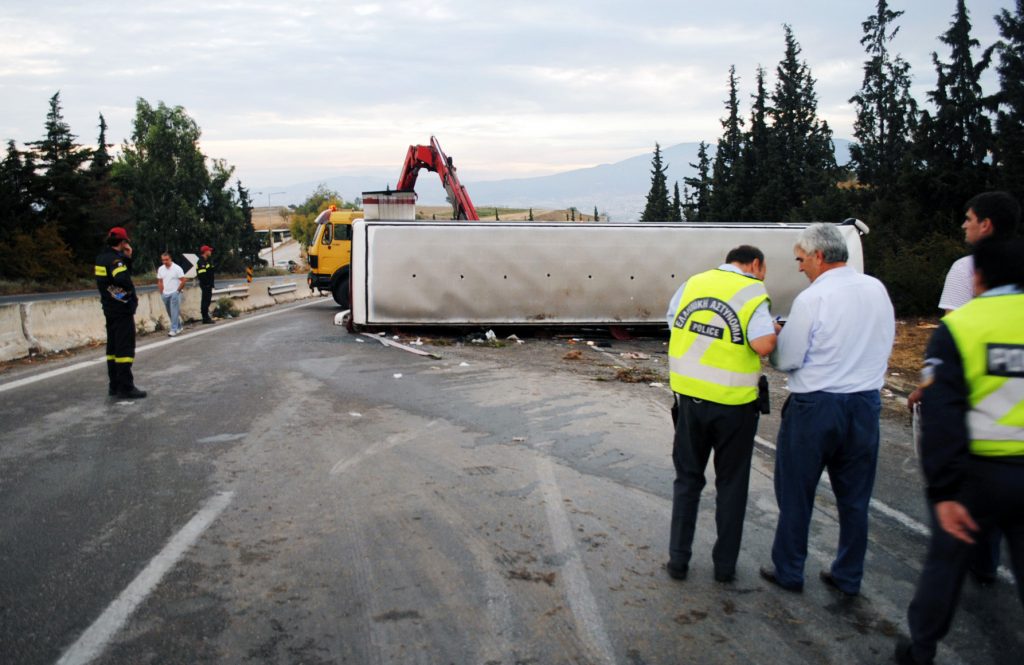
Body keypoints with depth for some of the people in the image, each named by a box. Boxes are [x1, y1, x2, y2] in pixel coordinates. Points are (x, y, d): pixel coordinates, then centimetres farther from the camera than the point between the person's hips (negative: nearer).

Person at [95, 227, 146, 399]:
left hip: (110, 308, 10)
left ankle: (115, 385, 19)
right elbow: (123, 279, -32)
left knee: (113, 346, 13)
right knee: (125, 347, -7)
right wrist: (132, 293, -15)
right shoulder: (114, 258, -17)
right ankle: (126, 387, -7)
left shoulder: (102, 257, 11)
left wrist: (127, 258, 4)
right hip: (122, 308, -10)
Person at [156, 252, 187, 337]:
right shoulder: (160, 269, 7)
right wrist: (162, 292, 7)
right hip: (165, 294, 6)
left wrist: (177, 290, -7)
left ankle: (174, 330, -10)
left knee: (174, 313, -9)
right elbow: (159, 282, 14)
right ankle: (178, 327, 25)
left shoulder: (177, 268, -9)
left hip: (174, 294, -6)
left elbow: (183, 281, -8)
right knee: (170, 313, 11)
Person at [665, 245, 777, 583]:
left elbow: (673, 325, 12)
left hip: (690, 397, 4)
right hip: (733, 403, -3)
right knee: (731, 484, 13)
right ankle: (725, 565, 22)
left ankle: (678, 559, 21)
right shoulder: (752, 292, -10)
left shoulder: (692, 284, 6)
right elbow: (764, 345, -19)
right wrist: (773, 333, 1)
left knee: (687, 478, 17)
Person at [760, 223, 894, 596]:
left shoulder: (812, 299, -15)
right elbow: (886, 344, 12)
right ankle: (849, 577, 26)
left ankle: (788, 572, 21)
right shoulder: (877, 289, 2)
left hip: (815, 406, -5)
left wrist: (774, 341, 8)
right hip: (866, 403, 6)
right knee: (854, 496, 15)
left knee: (796, 493, 10)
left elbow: (786, 360, -11)